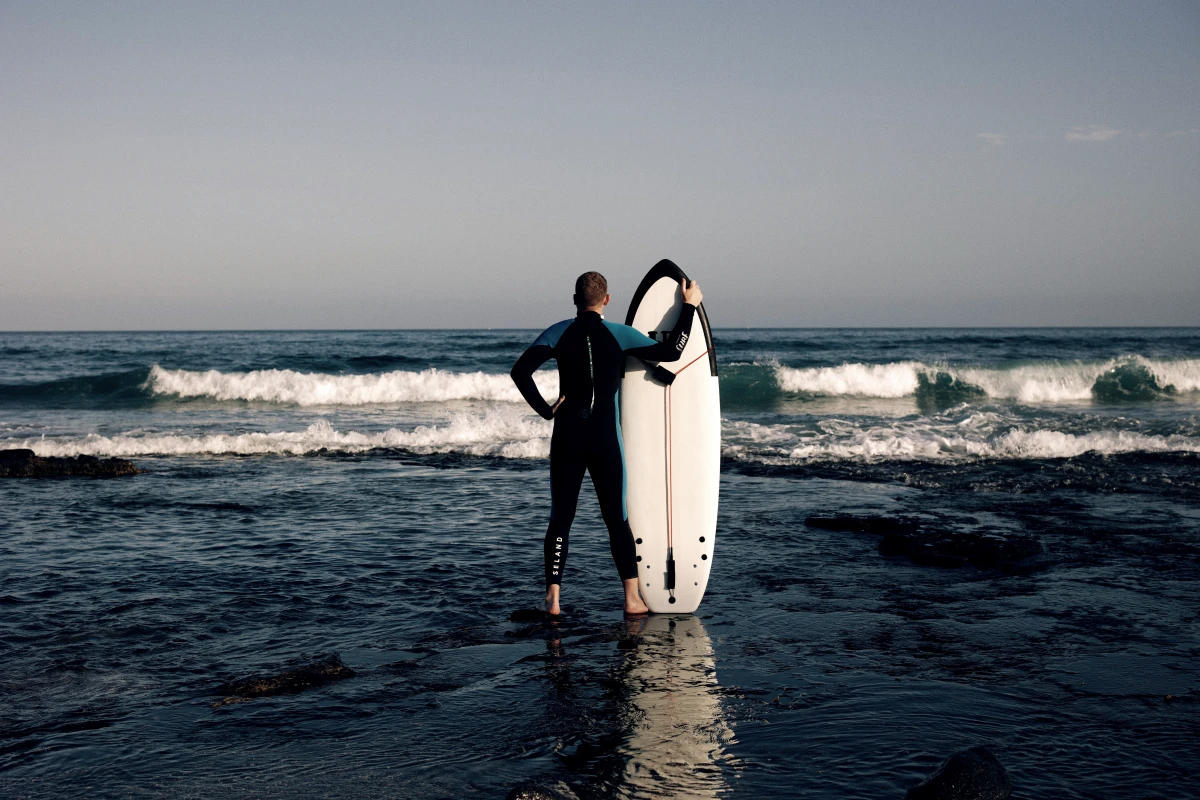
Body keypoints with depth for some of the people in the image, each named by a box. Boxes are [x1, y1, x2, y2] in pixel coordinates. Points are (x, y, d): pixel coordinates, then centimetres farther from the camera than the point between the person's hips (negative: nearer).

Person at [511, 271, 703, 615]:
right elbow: (671, 352, 2)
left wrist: (545, 409, -4)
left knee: (560, 518, 6)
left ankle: (553, 597, 1)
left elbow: (520, 371, -12)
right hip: (605, 439, -1)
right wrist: (689, 307, 10)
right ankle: (632, 598, 7)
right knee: (617, 518, 7)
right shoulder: (620, 334, -3)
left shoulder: (558, 333, -1)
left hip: (566, 438, 1)